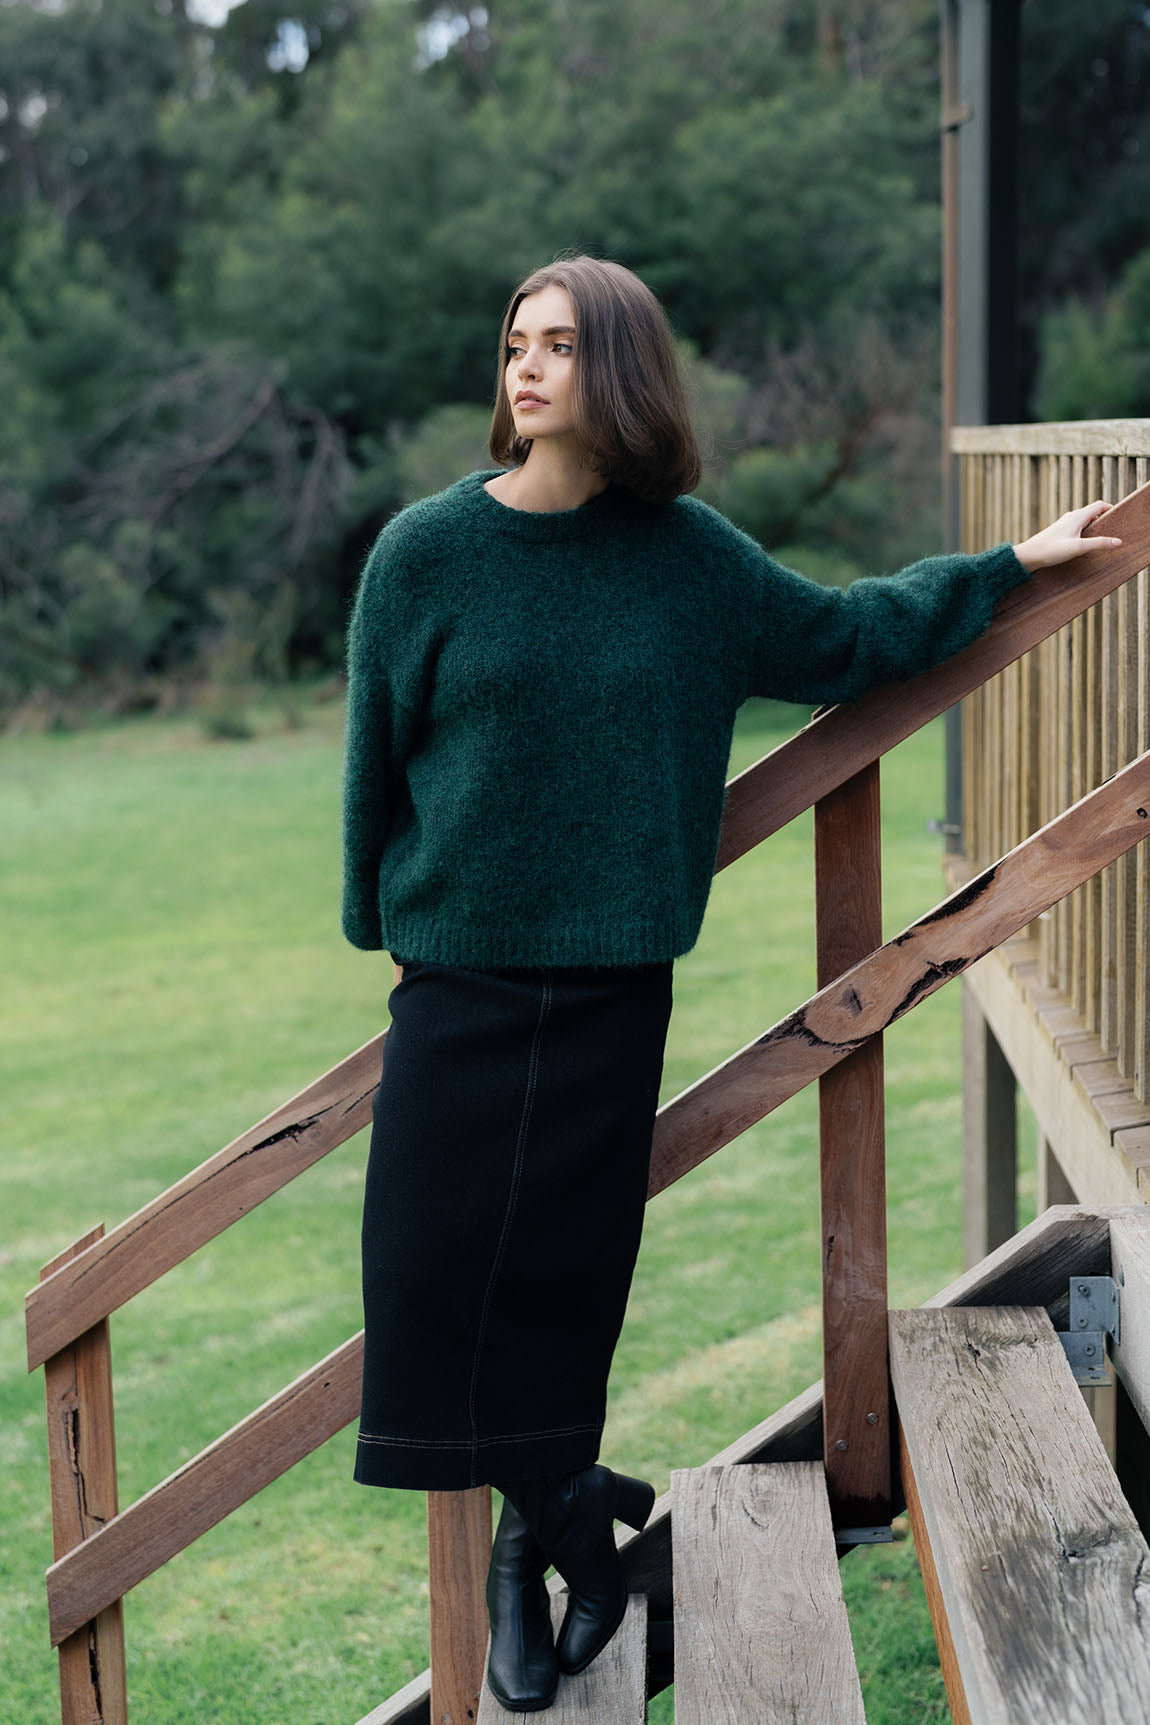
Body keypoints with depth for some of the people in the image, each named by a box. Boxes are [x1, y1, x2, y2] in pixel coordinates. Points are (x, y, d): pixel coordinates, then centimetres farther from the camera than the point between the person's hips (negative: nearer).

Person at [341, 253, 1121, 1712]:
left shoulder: (686, 555, 2)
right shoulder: (430, 550, -4)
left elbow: (844, 637, 17)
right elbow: (377, 753, 3)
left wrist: (1012, 564, 21)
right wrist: (380, 922, 7)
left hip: (612, 977, 1)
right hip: (462, 974, -1)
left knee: (566, 1270, 4)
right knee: (447, 1255, -3)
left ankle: (533, 1546, 21)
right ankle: (572, 1520, 15)